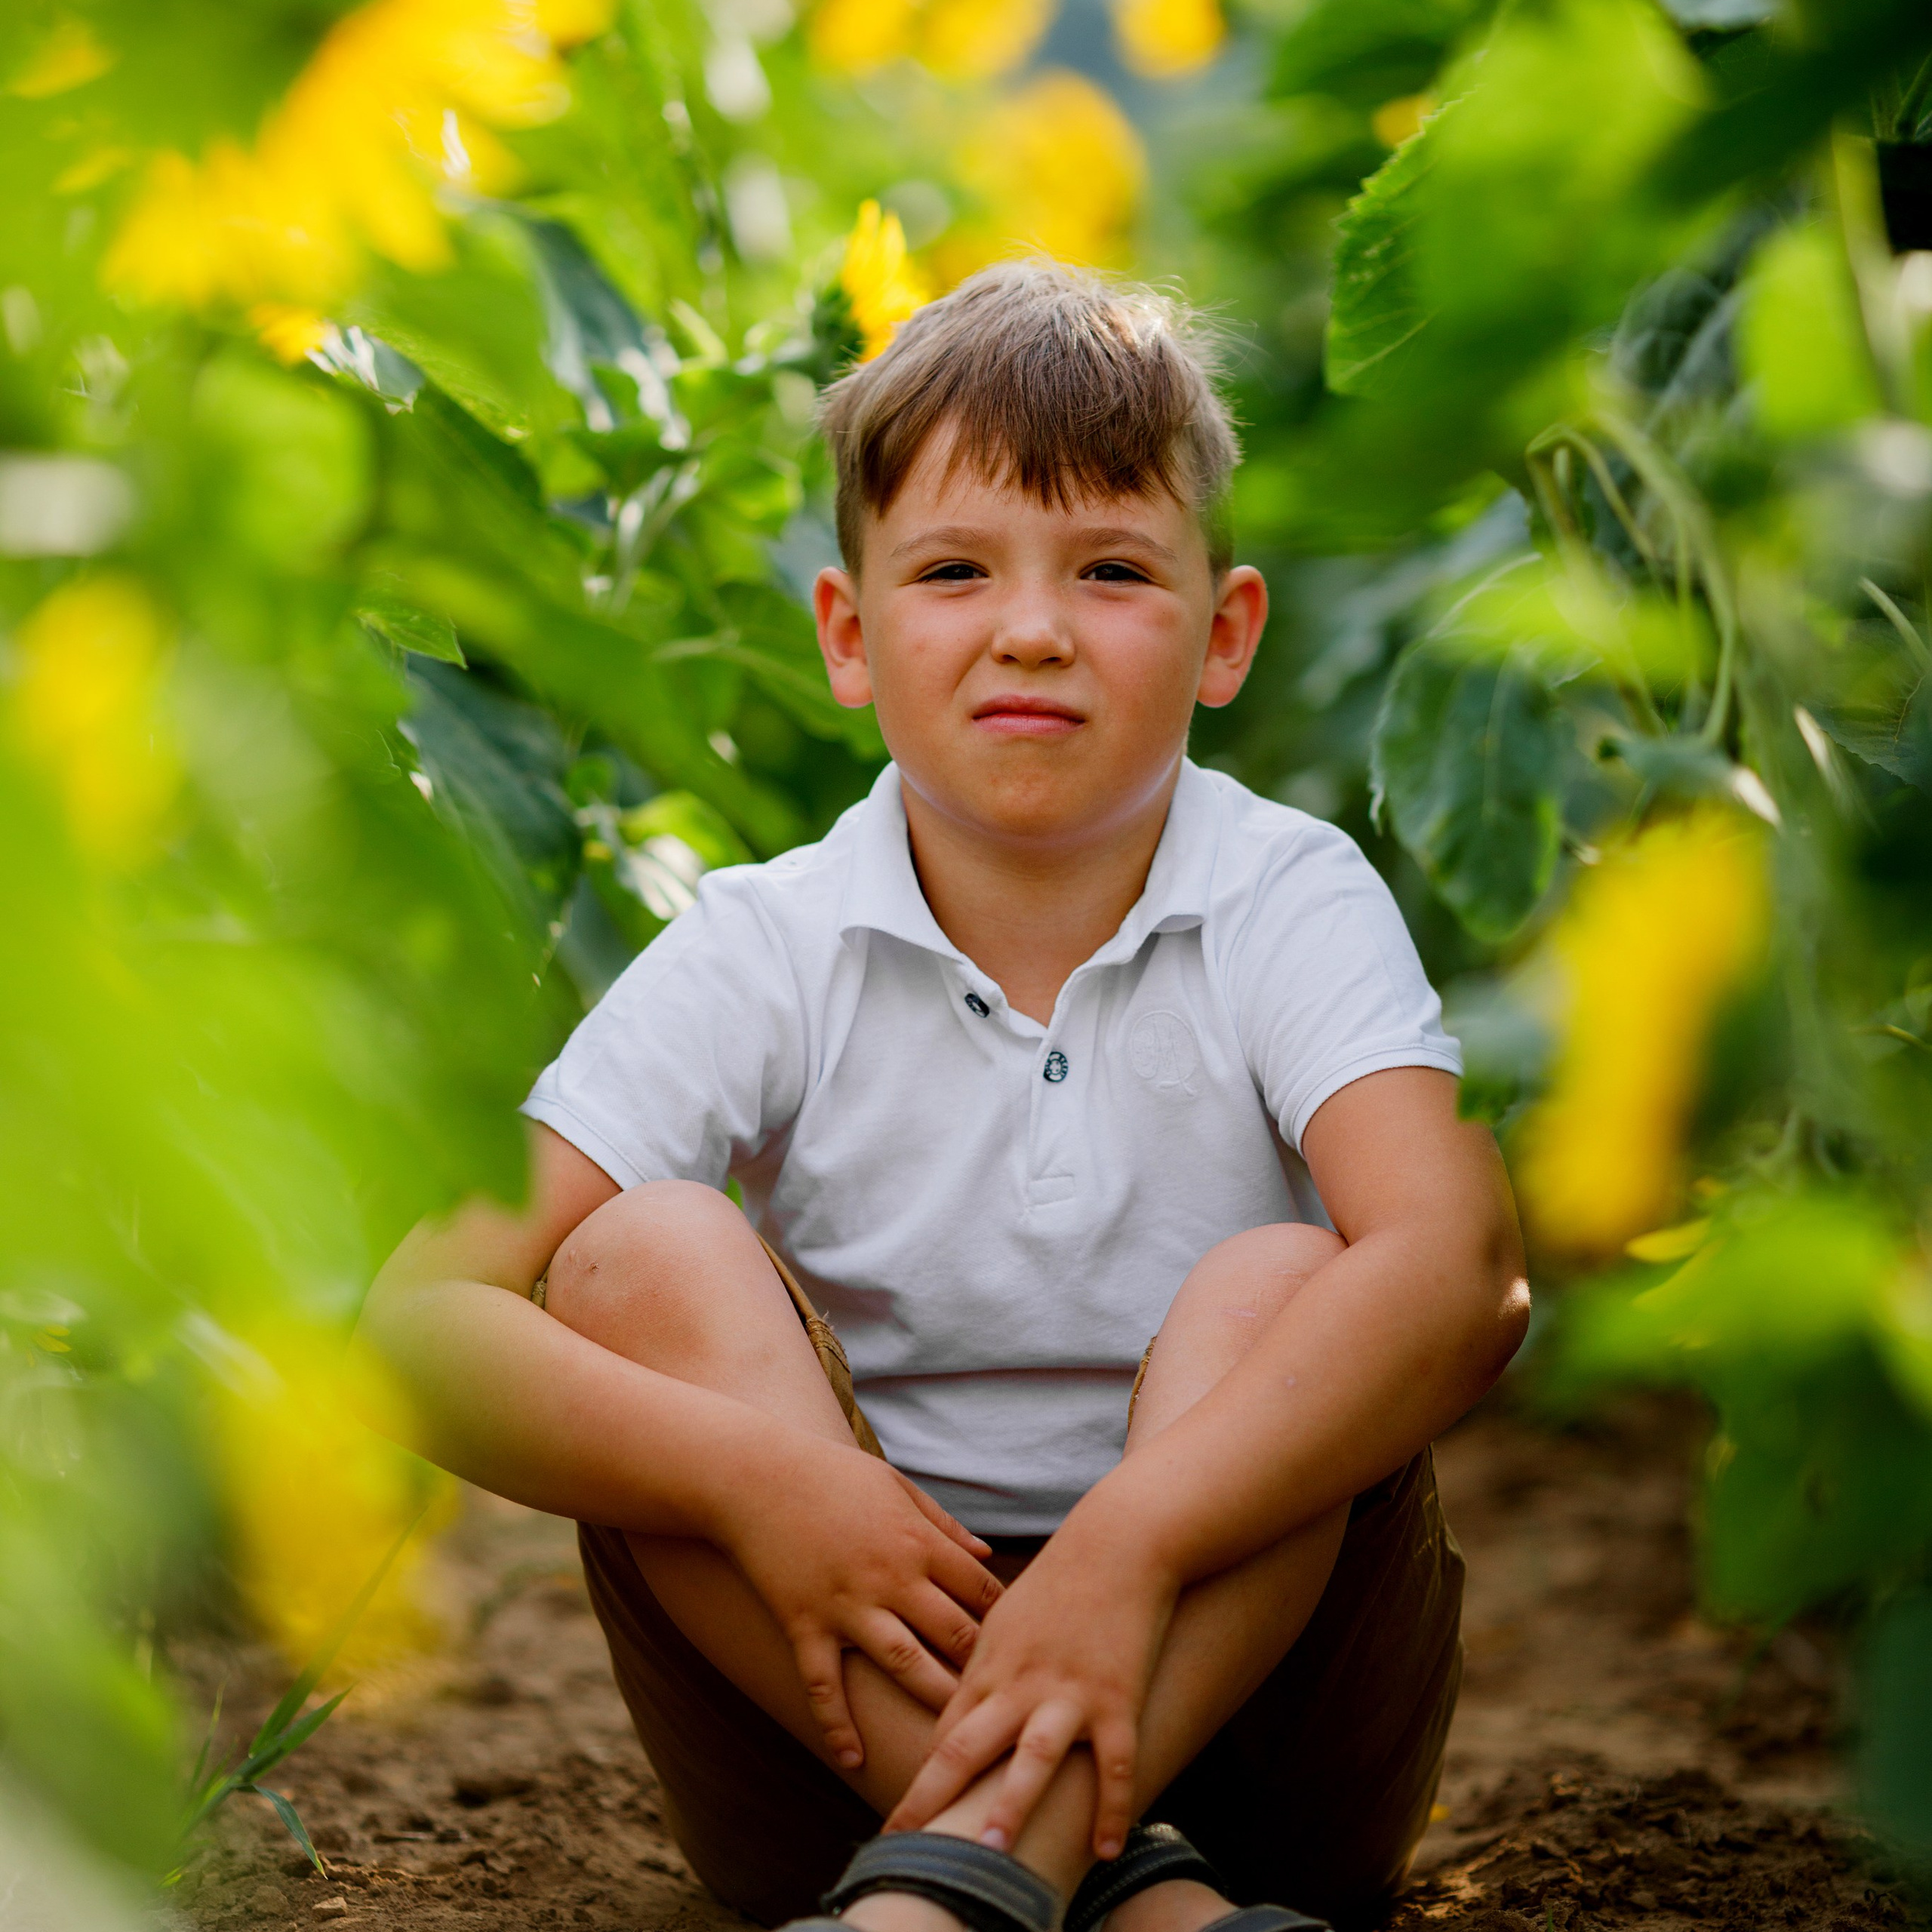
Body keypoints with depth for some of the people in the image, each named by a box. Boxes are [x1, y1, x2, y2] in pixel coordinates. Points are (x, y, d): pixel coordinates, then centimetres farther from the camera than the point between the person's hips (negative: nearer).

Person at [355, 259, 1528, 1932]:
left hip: (1240, 1677, -1)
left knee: (1282, 1287, -25)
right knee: (645, 1256, -19)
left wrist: (1129, 1543, -40)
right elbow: (419, 1320, -14)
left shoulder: (1294, 904, -7)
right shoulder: (763, 954, -4)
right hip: (847, 1690, 2)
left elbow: (1458, 1262, -27)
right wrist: (757, 1479, -30)